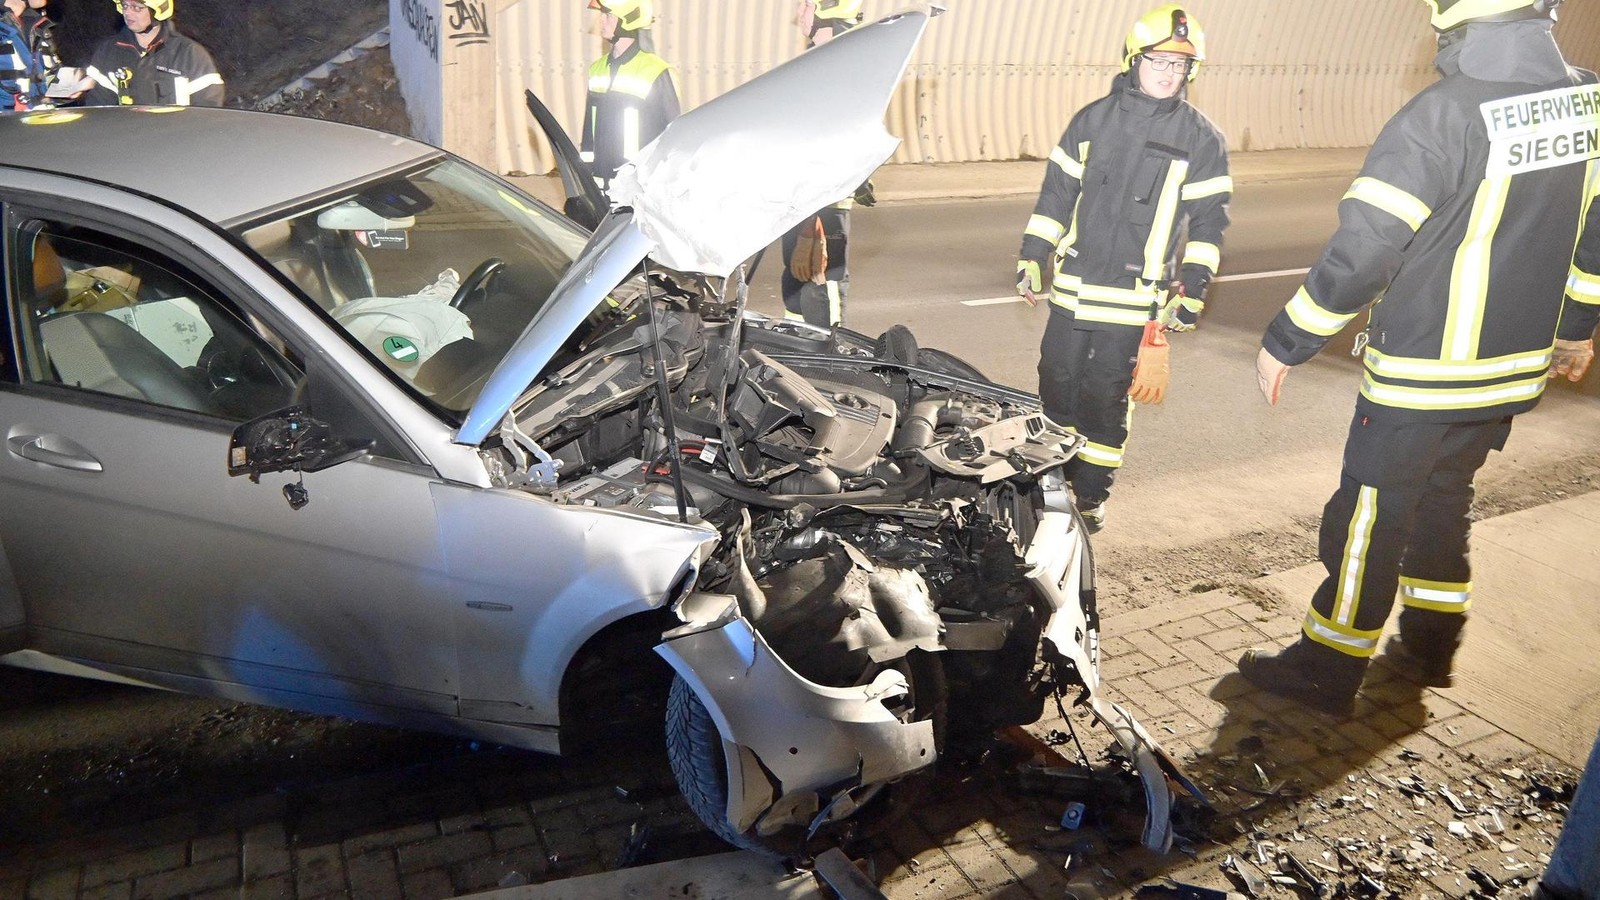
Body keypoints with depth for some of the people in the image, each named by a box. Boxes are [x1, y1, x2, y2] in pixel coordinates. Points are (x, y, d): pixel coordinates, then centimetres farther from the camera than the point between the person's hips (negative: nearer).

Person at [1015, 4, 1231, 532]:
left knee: (1106, 397, 4)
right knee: (1058, 386, 9)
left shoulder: (1201, 139, 0)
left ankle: (1091, 496, 19)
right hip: (1072, 286, 3)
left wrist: (1193, 289, -5)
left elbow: (1209, 220, 1)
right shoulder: (1092, 120, 5)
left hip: (1135, 298, -2)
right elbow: (1056, 193, 10)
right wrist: (1032, 256, 6)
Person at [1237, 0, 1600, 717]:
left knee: (1370, 520, 4)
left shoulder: (1443, 116, -23)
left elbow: (1360, 254, -24)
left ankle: (1328, 671, 16)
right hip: (1515, 369, 7)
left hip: (1421, 378, -7)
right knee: (1444, 500, 23)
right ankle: (1429, 647, 36)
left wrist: (1284, 344, -13)